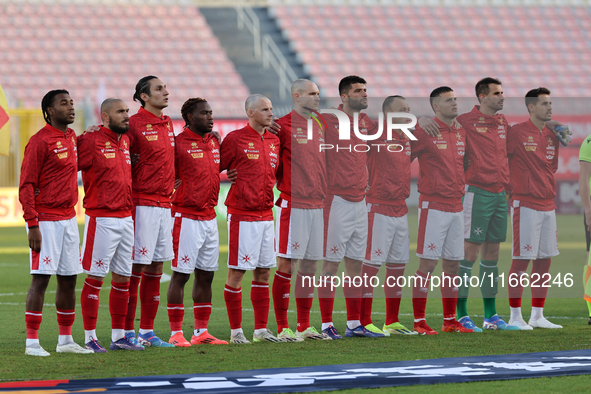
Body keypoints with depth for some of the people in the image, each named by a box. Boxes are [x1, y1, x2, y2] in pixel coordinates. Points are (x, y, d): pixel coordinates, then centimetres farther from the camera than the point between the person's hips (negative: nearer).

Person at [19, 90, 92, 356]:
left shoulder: (71, 138, 12)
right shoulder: (39, 141, -12)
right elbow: (26, 185, -14)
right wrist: (32, 224, -19)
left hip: (68, 218, 8)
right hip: (45, 220, -8)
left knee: (69, 279, 10)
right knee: (41, 279, -8)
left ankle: (66, 340, 18)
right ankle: (32, 342, -5)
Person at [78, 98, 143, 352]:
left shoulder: (125, 141, 14)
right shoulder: (91, 141, -11)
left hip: (126, 218, 8)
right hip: (101, 219, -8)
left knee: (123, 278, 10)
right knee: (95, 278, -4)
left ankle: (118, 336, 17)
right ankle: (90, 338, 0)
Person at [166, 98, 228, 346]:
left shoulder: (214, 142, 12)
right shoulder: (179, 143, -10)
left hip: (209, 216, 8)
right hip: (186, 218, -8)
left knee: (206, 276, 10)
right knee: (181, 275, -4)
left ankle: (201, 332, 16)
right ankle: (176, 333, 0)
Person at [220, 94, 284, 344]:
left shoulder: (274, 141, 13)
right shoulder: (235, 139, -7)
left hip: (266, 215, 7)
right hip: (242, 216, -7)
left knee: (263, 272, 9)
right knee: (236, 272, -4)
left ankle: (261, 329, 14)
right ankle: (236, 331, 2)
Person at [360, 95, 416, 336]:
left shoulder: (408, 140, 12)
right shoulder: (377, 138, -11)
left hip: (400, 210, 8)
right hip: (379, 208, -8)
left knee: (398, 265, 10)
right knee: (371, 264, -7)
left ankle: (392, 322, 17)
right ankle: (364, 322, -4)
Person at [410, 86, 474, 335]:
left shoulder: (461, 132, 13)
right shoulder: (425, 131, -9)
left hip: (456, 206, 7)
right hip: (433, 206, -7)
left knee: (452, 264, 10)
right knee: (428, 263, -7)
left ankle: (450, 321, 17)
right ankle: (419, 322, -3)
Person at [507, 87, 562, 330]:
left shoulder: (552, 135, 13)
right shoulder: (517, 132, -8)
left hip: (547, 205, 7)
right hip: (525, 204, -7)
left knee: (545, 259, 8)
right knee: (522, 259, -6)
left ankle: (537, 316, 16)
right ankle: (515, 316, 0)